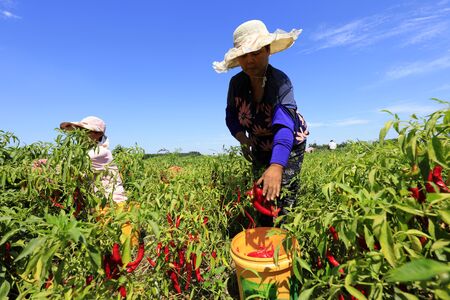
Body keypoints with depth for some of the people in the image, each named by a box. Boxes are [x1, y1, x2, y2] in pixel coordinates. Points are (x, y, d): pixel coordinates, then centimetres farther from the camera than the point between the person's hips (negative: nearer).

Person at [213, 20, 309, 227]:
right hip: (260, 147, 4)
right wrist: (241, 137, -24)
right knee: (261, 198, 5)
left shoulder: (280, 81, -30)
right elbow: (231, 116, -3)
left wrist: (276, 166, -60)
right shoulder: (237, 83, -16)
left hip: (289, 145, -3)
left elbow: (284, 124, -45)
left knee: (285, 200, -10)